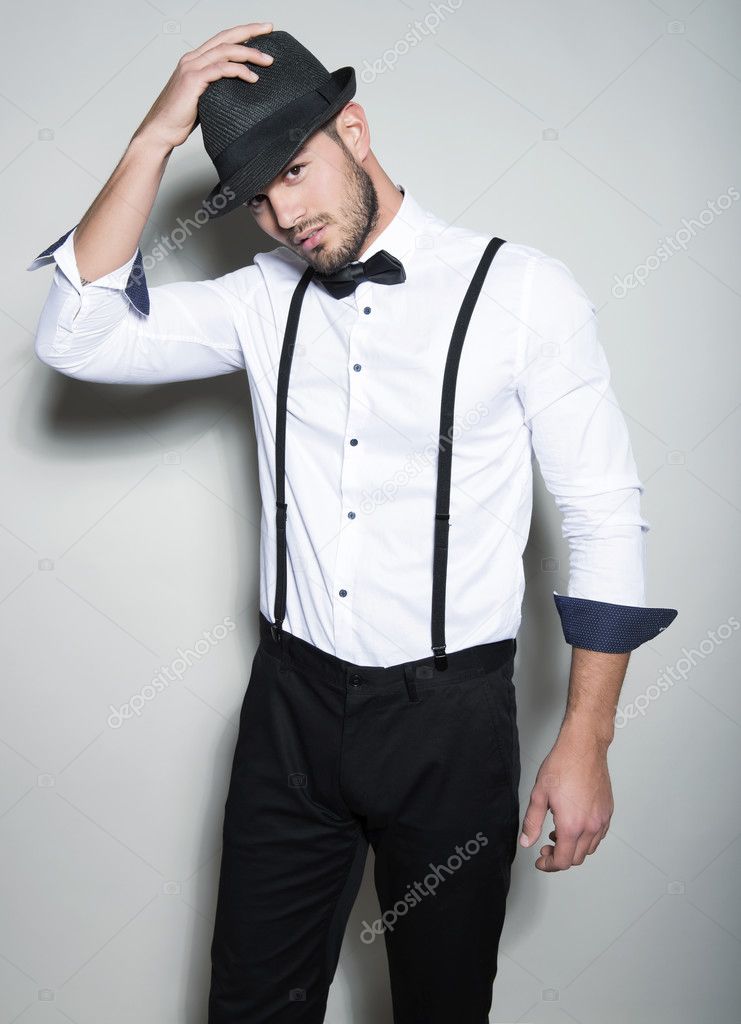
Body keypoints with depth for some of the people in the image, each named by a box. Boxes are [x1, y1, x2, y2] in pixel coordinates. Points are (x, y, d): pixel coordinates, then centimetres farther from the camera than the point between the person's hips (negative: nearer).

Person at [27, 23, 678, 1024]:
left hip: (449, 720, -2)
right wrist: (158, 135, -13)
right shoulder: (264, 299, 2)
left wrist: (585, 741, -9)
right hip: (292, 704, 3)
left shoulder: (524, 291, -9)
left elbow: (606, 517, -7)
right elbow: (77, 339, -7)